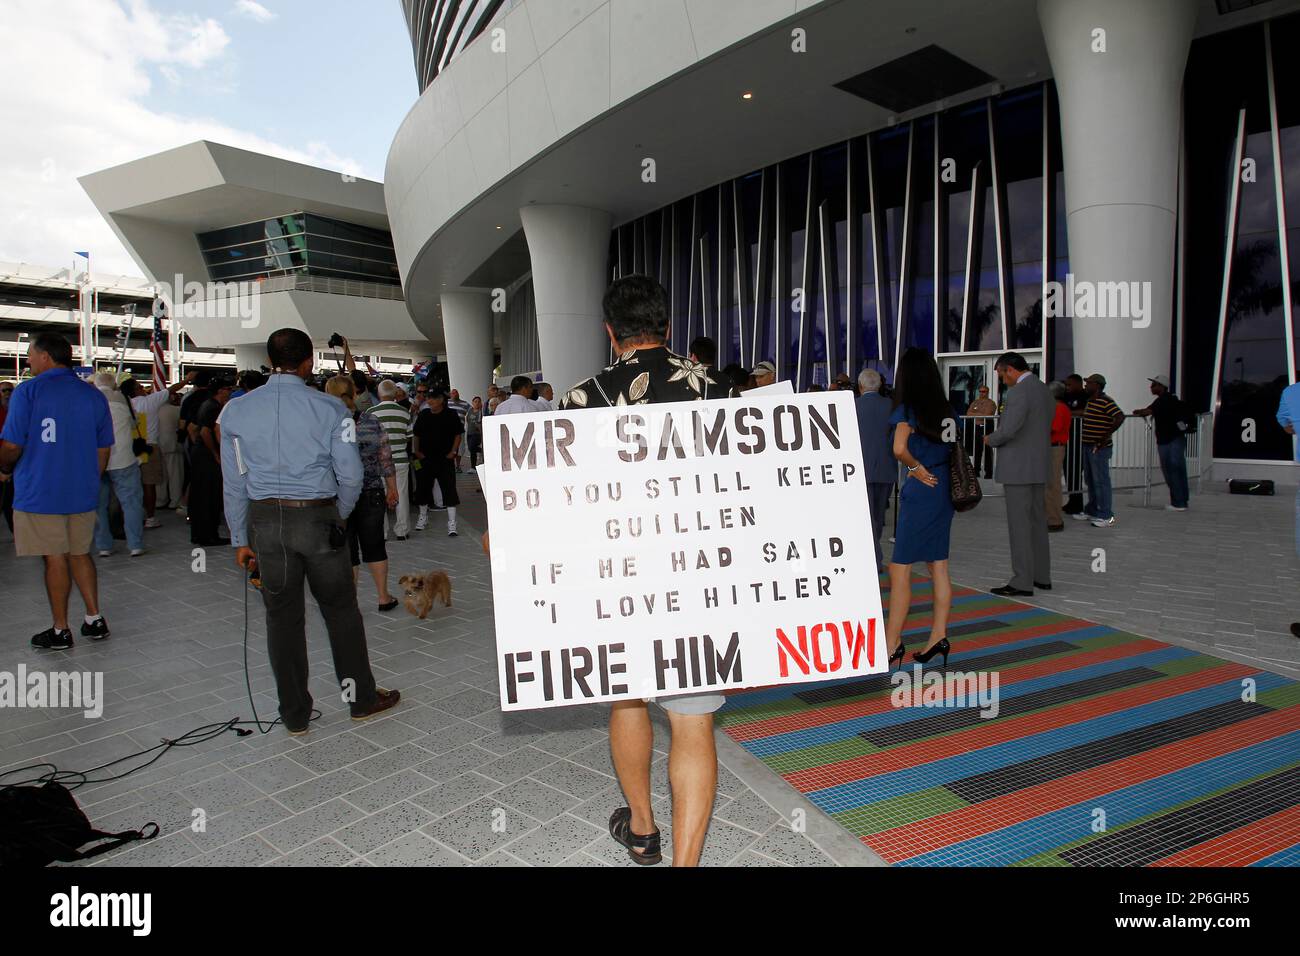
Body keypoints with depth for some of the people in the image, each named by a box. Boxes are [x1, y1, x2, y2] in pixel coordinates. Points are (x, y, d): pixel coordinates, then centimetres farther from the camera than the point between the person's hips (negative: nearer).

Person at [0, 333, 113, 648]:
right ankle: (95, 620, 17)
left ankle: (61, 631, 13)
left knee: (55, 559, 3)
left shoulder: (28, 391, -9)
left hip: (40, 493, -5)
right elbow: (103, 450, 9)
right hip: (83, 493, 5)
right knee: (80, 554, 16)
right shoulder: (94, 395, 5)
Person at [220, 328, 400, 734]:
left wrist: (241, 540, 11)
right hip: (319, 517, -2)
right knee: (341, 610, 12)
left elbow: (235, 482, 5)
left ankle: (295, 715, 22)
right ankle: (362, 699, 23)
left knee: (282, 617, 11)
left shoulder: (236, 411, 2)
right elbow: (351, 475, -7)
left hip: (265, 521, 2)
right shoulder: (330, 408, -6)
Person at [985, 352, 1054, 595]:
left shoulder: (1019, 392, -17)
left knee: (1019, 525, -5)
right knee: (1038, 522, 15)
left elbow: (1008, 429, -24)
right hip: (1039, 466, 10)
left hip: (1018, 468, -10)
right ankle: (1041, 576, 24)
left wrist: (990, 439, -4)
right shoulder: (1044, 390, 13)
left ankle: (1022, 582, -1)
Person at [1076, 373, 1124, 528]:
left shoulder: (1106, 401, -15)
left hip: (1100, 448, -10)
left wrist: (1106, 436, -23)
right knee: (1090, 480, 16)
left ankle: (1106, 516, -1)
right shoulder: (1090, 401, 14)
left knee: (1101, 481, -6)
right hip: (1088, 446, 10)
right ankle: (1091, 511, 26)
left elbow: (1120, 417, -24)